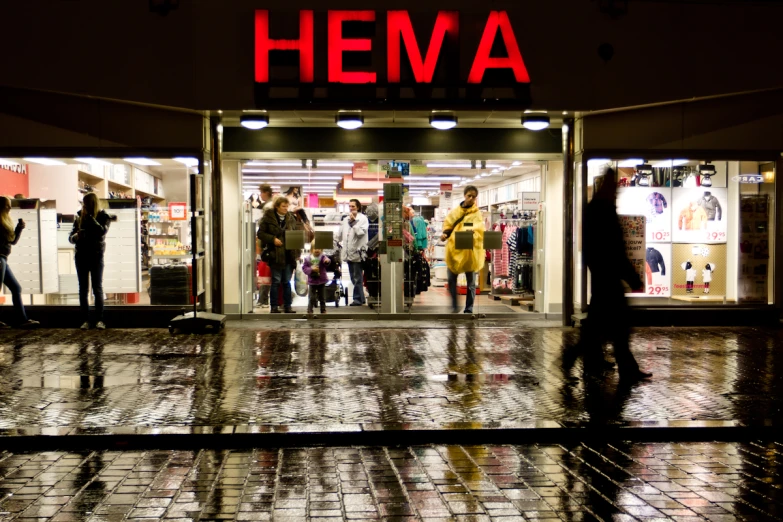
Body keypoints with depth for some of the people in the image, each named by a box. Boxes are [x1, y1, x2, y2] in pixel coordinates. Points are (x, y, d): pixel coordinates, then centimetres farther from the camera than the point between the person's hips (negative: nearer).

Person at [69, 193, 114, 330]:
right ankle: (86, 320, 6)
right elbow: (71, 237, 5)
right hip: (81, 256, 3)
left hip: (96, 256, -3)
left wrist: (90, 217, -23)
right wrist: (75, 237, -17)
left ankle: (99, 320, 2)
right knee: (83, 289, 3)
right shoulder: (80, 216, 5)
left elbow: (102, 231, -23)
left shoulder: (103, 216, -4)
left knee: (97, 289, -1)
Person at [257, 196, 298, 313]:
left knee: (287, 282, 8)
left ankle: (287, 306, 15)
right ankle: (274, 307, 8)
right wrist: (273, 239, -15)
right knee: (276, 281, 1)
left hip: (289, 254, 4)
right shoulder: (268, 218, -3)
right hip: (275, 254, -4)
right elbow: (260, 233, -4)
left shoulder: (291, 218, 9)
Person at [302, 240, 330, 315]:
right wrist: (311, 269, -20)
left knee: (322, 297, 11)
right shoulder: (308, 259, -3)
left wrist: (327, 260, -52)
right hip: (312, 281, 0)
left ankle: (323, 310, 22)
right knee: (312, 298, 3)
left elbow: (325, 260, -28)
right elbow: (304, 268, -3)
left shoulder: (322, 257, -7)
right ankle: (309, 311, 12)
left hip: (321, 281, 0)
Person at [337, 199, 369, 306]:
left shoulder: (363, 218, -3)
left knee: (357, 278, -4)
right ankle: (361, 298, 18)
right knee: (354, 278, 10)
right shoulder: (346, 220, 16)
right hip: (349, 252, 7)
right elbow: (339, 234, 22)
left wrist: (353, 221, -10)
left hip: (358, 252, -7)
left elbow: (360, 232, -16)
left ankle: (358, 298, 1)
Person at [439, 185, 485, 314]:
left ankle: (469, 309, 13)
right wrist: (445, 234, -8)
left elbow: (479, 229, -13)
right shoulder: (455, 211, 9)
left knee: (471, 282, 4)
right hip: (454, 249, 3)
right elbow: (448, 225, 13)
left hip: (470, 251, -2)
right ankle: (454, 306, 21)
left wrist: (472, 231, -35)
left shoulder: (477, 213, 1)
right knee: (452, 280, 6)